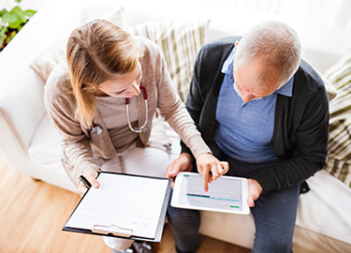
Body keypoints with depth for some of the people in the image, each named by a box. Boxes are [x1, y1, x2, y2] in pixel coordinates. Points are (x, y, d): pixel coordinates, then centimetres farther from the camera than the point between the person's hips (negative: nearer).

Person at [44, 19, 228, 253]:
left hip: (144, 140, 2)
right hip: (99, 155, -1)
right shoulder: (59, 90, -32)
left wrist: (200, 150, -26)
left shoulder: (149, 53, -30)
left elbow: (172, 108, -14)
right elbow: (74, 140, -10)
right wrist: (85, 168, -31)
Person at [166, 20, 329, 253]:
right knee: (177, 209, -14)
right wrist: (188, 153, -14)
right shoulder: (211, 56, -20)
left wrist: (262, 183, -21)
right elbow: (194, 110, -1)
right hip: (214, 153, 2)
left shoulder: (311, 93, -26)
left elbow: (312, 158, -10)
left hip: (271, 169, -1)